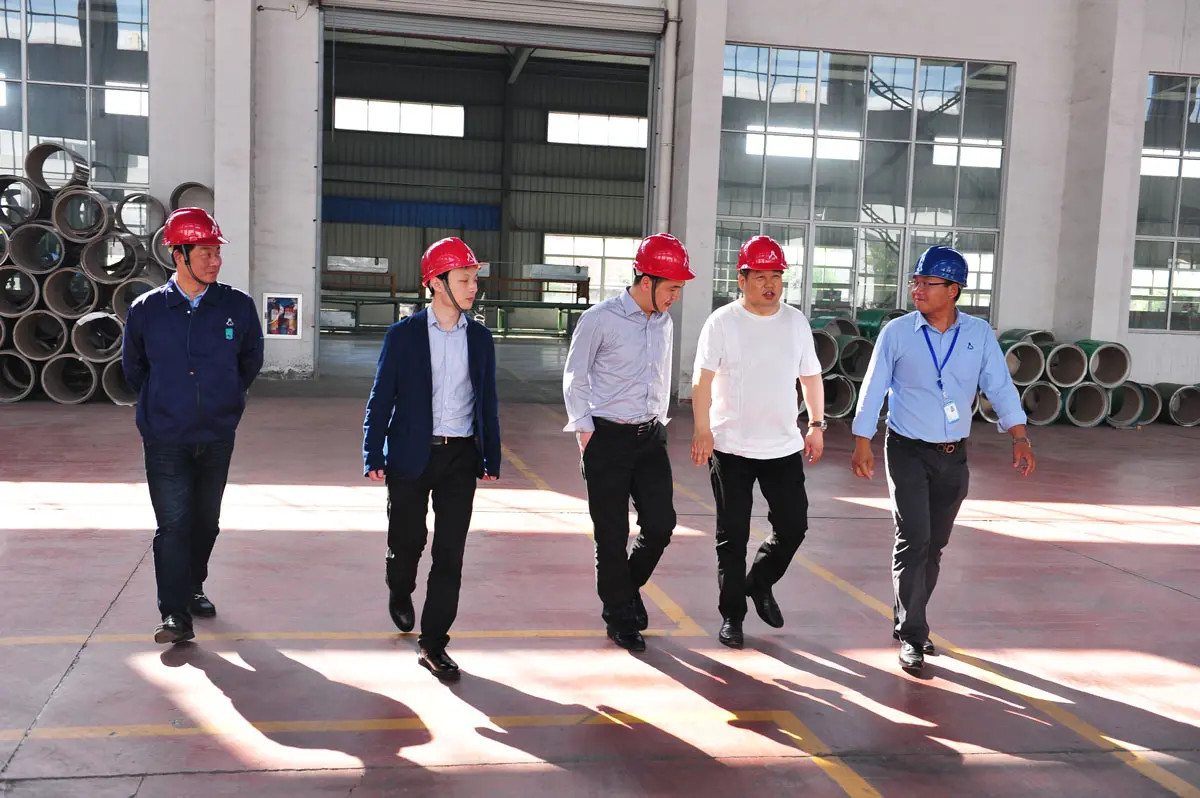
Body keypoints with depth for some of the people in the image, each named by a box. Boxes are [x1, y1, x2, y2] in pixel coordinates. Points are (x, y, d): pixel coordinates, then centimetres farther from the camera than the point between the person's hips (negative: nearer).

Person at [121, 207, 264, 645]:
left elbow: (251, 360, 12)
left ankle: (193, 588, 34)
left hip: (217, 437, 2)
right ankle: (175, 613, -1)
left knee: (205, 522, 14)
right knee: (173, 523, -6)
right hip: (165, 440, -2)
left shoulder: (238, 306, -5)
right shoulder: (146, 309, -5)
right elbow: (133, 367, 11)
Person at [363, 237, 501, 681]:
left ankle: (433, 644, 9)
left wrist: (491, 458, 8)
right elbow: (382, 398, -2)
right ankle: (400, 591, 41)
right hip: (411, 456, -2)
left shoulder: (480, 337, 7)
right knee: (408, 541, 7)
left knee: (450, 553, 0)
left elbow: (487, 401, 11)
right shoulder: (404, 334, -2)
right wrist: (373, 457, -7)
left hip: (460, 458, 2)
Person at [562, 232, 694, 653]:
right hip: (608, 437, -5)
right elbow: (574, 378, -4)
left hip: (650, 436, 5)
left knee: (661, 523, 2)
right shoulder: (600, 319, -11)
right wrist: (585, 430, -5)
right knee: (612, 535, 2)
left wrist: (659, 422, 16)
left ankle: (625, 589, 29)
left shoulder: (663, 321, 7)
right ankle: (619, 617, 21)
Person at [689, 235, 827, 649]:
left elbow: (811, 375, 14)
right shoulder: (723, 322, -6)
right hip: (731, 447, -4)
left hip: (784, 447, 4)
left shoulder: (796, 321, 7)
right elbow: (702, 378, -10)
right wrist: (702, 430, -18)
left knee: (793, 525, 6)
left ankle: (759, 584, 32)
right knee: (732, 536, 4)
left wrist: (816, 424, 9)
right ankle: (731, 614, 18)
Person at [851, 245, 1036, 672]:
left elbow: (1000, 386, -2)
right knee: (913, 542, -9)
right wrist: (862, 443, -5)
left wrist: (1019, 438, -12)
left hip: (954, 456, 3)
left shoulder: (979, 333, 0)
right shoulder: (897, 332, -5)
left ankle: (909, 623, 29)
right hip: (908, 452, -3)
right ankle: (911, 635, 2)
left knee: (934, 545, 12)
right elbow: (874, 388, -3)